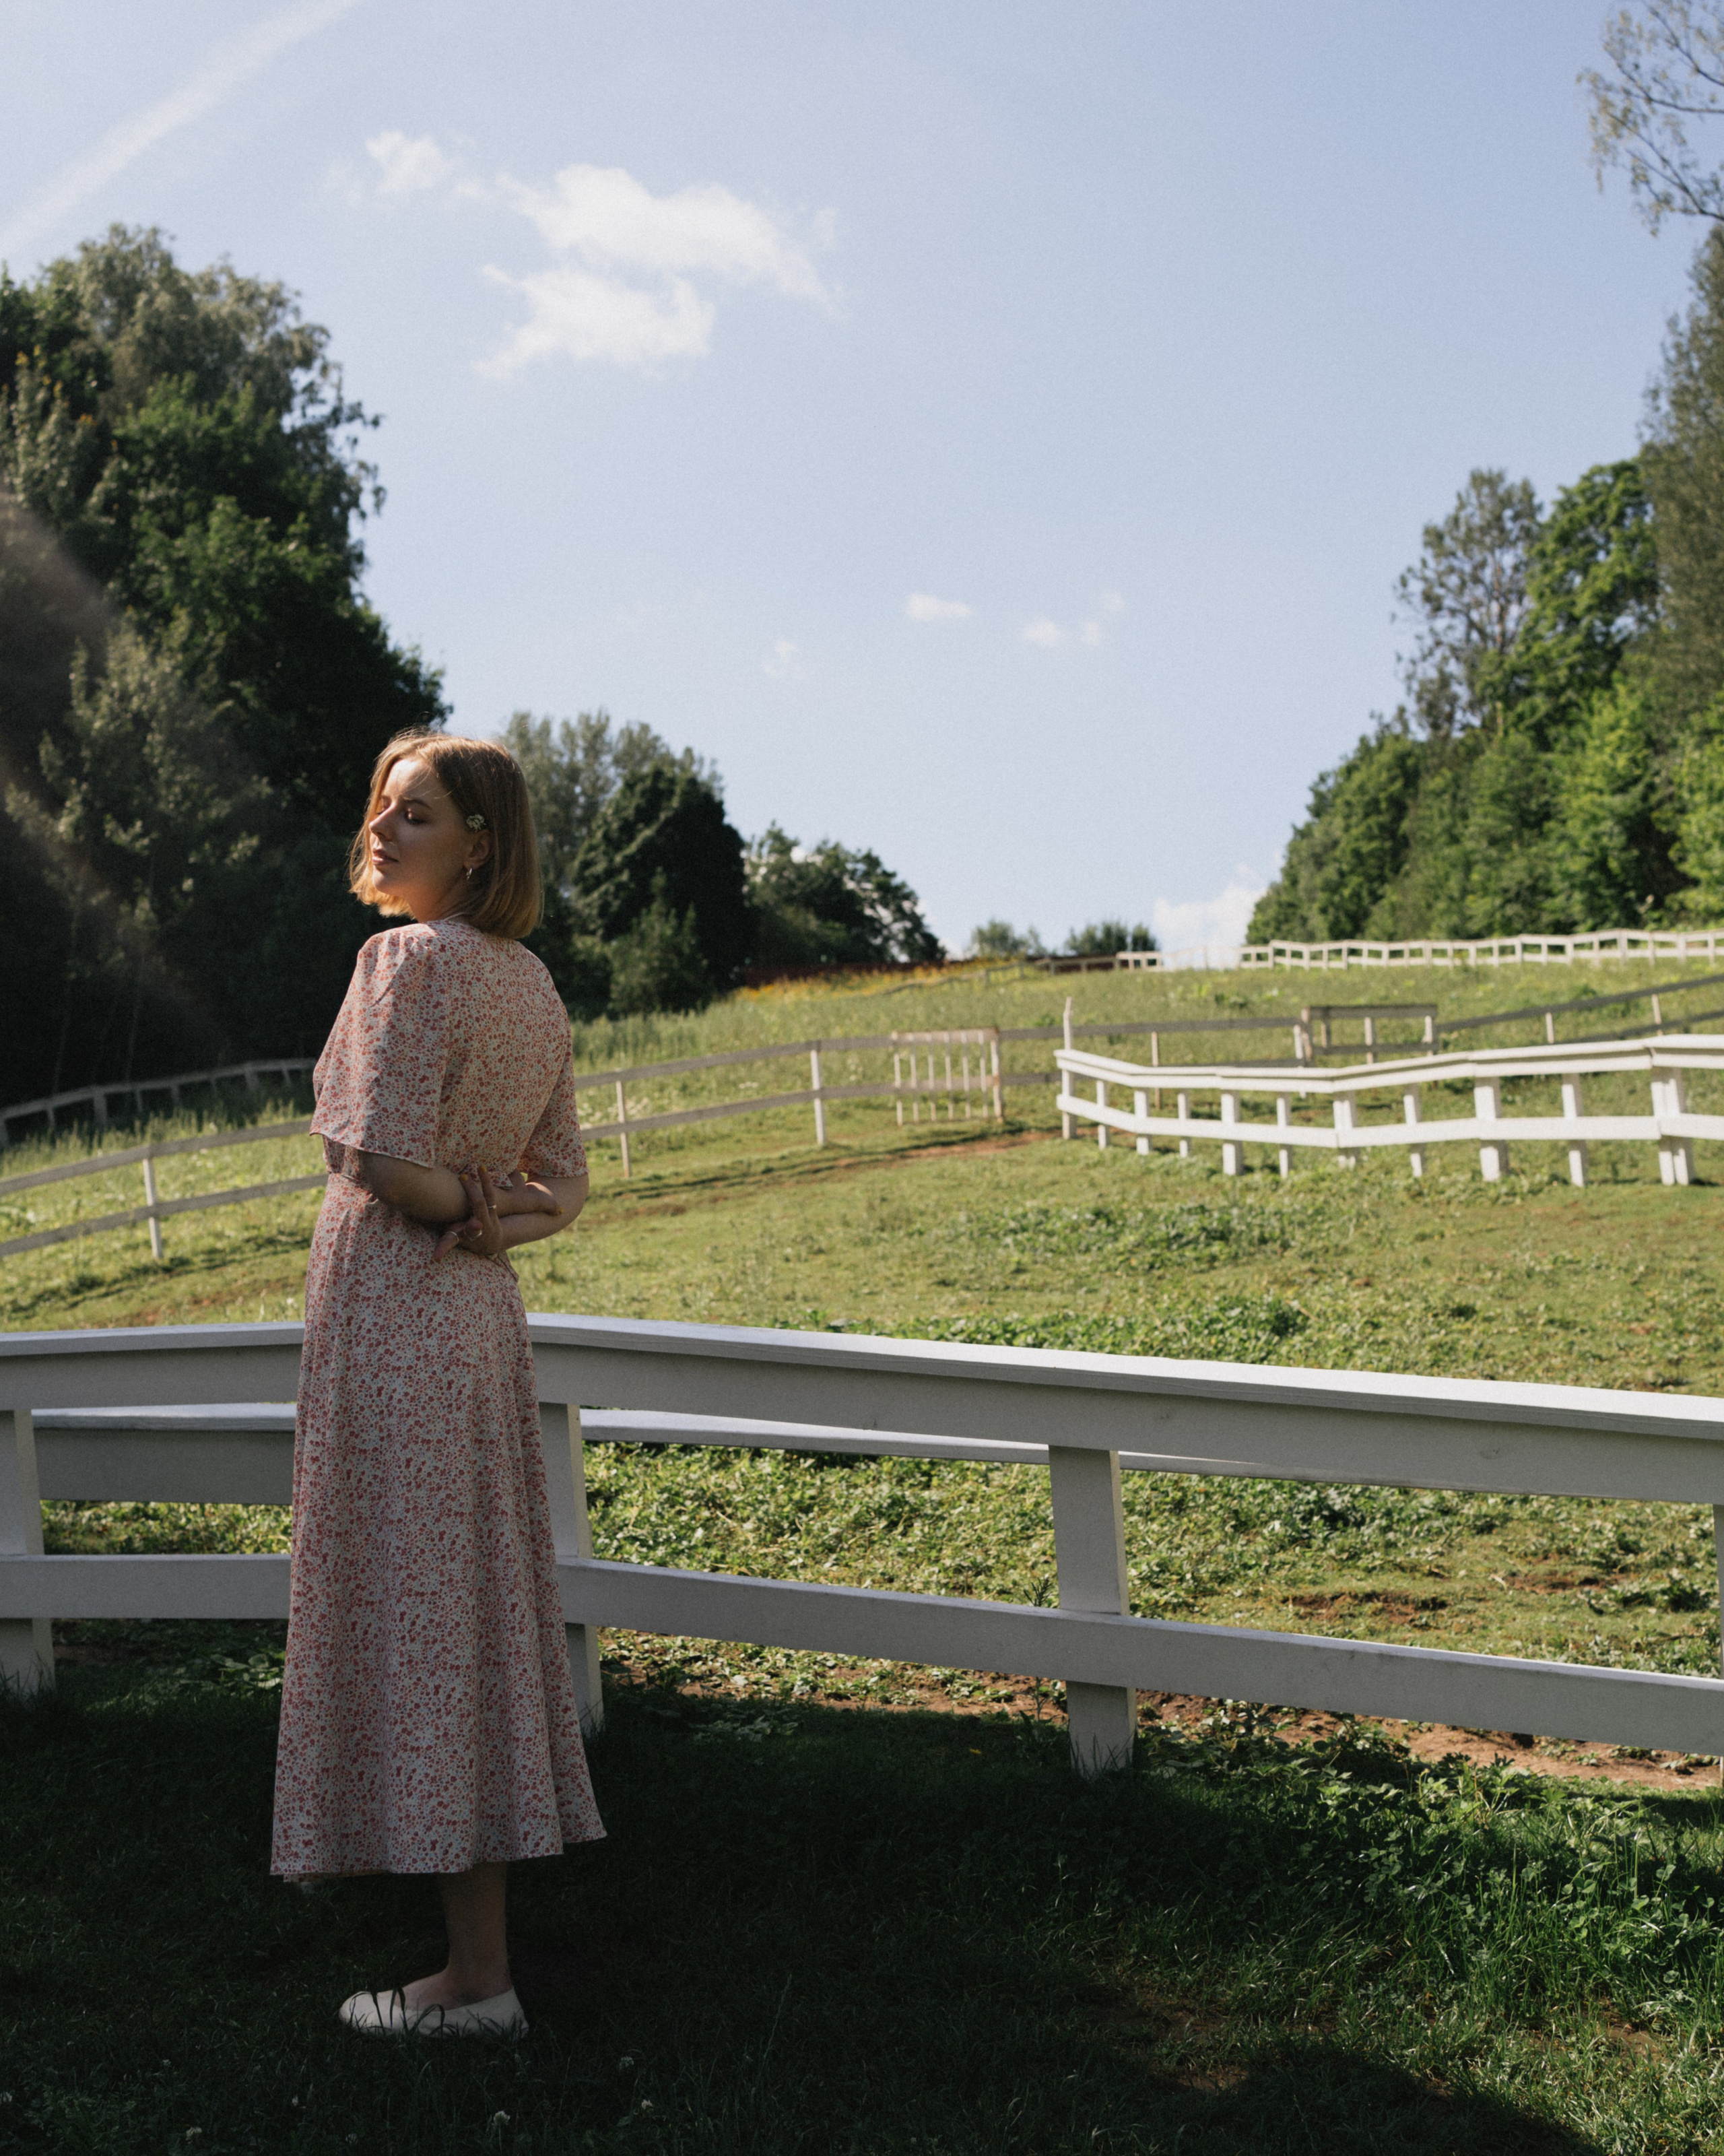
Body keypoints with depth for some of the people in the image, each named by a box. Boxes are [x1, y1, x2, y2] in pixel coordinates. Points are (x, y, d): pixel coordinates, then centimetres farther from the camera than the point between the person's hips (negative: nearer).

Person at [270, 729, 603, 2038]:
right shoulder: (533, 981, 11)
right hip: (480, 1312, 9)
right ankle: (479, 1927, 31)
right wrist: (488, 1218, -2)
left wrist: (455, 1205, -4)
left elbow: (378, 1153, -22)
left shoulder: (412, 959, -14)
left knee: (412, 1621, -2)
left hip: (391, 1309, -9)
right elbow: (563, 1188, 13)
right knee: (480, 1610, 16)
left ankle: (479, 1976, 4)